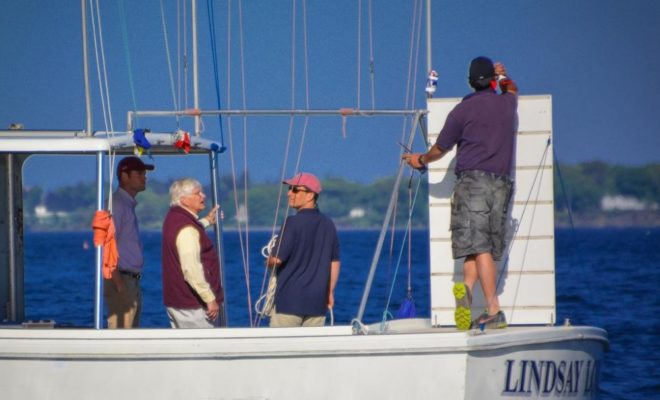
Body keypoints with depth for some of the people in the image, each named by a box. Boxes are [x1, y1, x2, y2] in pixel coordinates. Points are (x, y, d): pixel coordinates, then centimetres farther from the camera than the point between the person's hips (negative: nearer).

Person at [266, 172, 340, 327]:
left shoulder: (293, 223, -12)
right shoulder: (328, 224, 8)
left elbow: (277, 259, -14)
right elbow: (334, 263, 12)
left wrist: (269, 261, 8)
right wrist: (330, 292, 20)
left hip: (290, 299, -6)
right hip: (317, 302, 6)